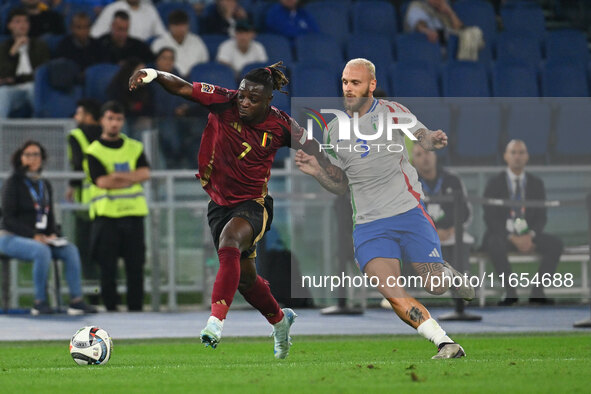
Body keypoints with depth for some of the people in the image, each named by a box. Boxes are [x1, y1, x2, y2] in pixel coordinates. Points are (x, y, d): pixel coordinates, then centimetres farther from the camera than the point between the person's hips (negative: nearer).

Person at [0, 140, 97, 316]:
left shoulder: (45, 185, 15)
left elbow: (50, 216, 19)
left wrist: (52, 234, -3)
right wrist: (34, 235, -22)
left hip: (40, 238, 6)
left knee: (70, 249, -17)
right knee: (42, 251, -35)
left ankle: (76, 300, -21)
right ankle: (40, 302, -28)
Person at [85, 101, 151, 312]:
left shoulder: (135, 148, 14)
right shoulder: (94, 151, 3)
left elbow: (145, 173, -1)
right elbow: (102, 181, -10)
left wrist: (118, 176, -11)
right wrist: (131, 178, -5)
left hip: (133, 213, 3)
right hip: (106, 214, -3)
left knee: (136, 265, 1)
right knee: (108, 266, -3)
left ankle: (135, 308, 5)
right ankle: (110, 309, 2)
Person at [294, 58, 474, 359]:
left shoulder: (391, 112, 3)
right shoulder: (334, 130, 10)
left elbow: (423, 137, -8)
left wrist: (434, 140, -32)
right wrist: (317, 172, -3)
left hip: (408, 211, -2)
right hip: (368, 225, 2)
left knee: (435, 287, -4)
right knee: (391, 292, -20)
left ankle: (451, 274, 34)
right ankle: (445, 345, -15)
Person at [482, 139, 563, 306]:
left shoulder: (536, 183, 9)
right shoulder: (494, 183, -1)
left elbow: (541, 217, 7)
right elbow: (490, 219, -7)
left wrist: (530, 236, -15)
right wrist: (513, 239, -19)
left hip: (529, 236, 3)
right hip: (502, 234, -3)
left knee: (555, 243, -25)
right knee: (496, 245, -38)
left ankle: (537, 292, -22)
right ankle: (511, 292, -27)